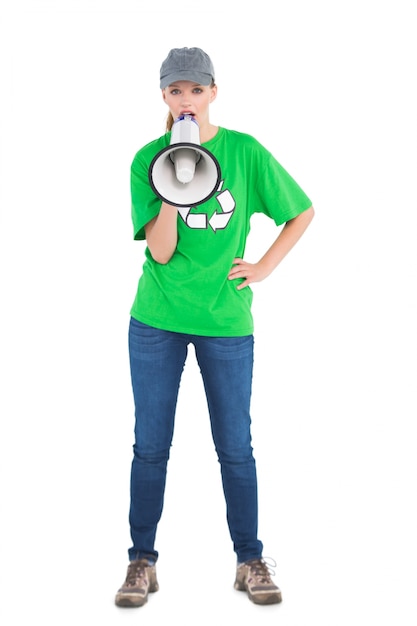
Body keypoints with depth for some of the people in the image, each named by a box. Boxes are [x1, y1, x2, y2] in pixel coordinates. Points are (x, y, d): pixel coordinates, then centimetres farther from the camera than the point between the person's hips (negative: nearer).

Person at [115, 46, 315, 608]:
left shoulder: (245, 152, -3)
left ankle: (250, 560, 20)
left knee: (235, 448, 6)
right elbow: (160, 251, -11)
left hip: (226, 320, 0)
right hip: (157, 320, 1)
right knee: (150, 446, 6)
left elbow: (303, 212, 7)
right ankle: (142, 561, 19)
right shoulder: (148, 160, -3)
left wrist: (264, 268, -1)